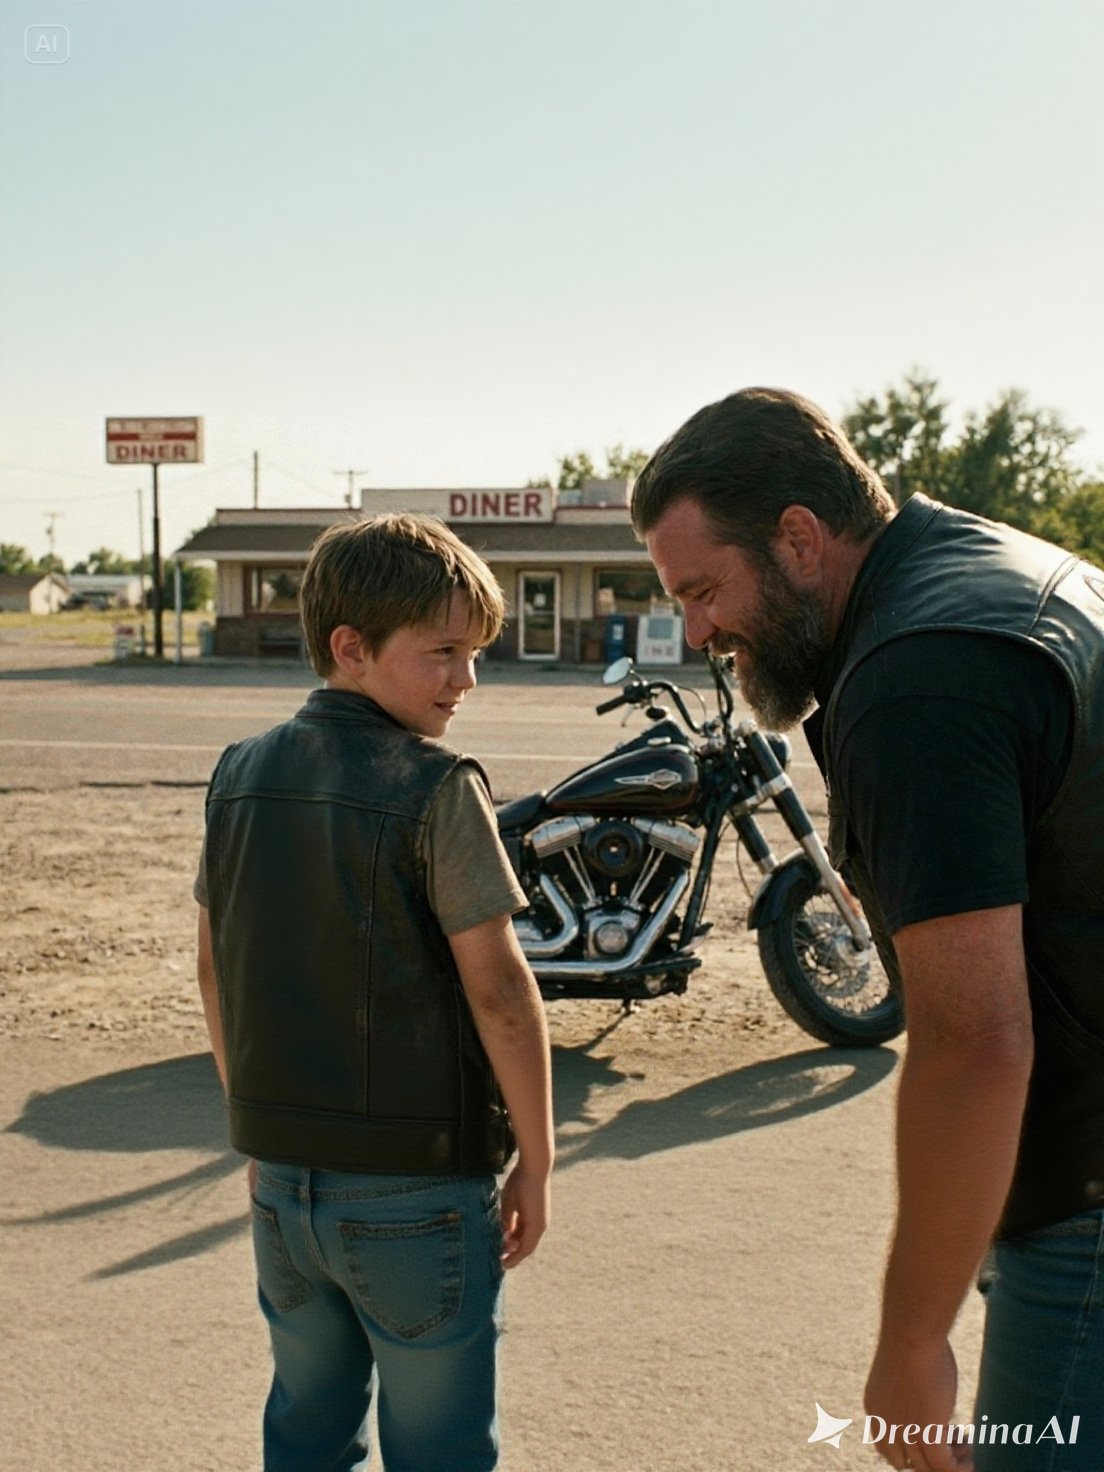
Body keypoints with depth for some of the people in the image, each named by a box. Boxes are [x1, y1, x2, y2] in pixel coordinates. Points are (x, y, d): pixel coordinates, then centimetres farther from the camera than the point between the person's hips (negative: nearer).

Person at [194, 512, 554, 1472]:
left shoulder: (241, 777, 2)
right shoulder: (436, 789, -17)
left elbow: (215, 969, 8)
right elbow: (497, 989, -17)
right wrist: (536, 1164, -7)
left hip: (282, 1178, 6)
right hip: (419, 1185, -6)